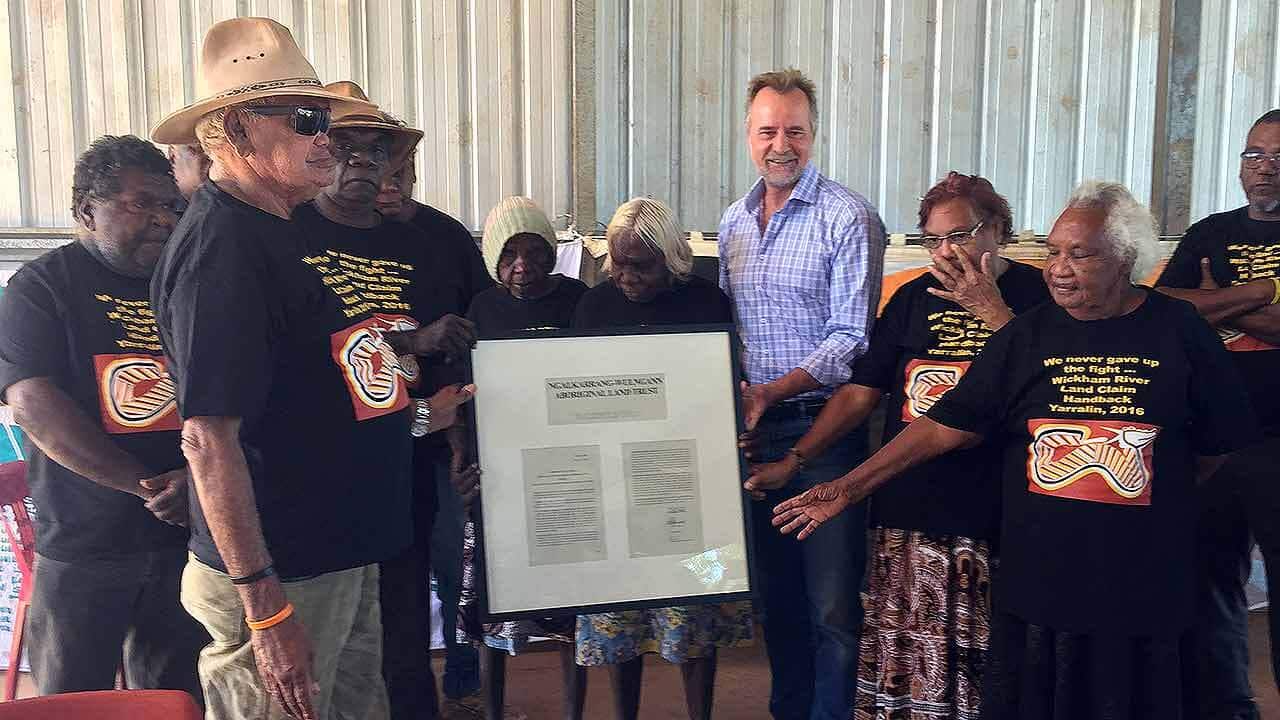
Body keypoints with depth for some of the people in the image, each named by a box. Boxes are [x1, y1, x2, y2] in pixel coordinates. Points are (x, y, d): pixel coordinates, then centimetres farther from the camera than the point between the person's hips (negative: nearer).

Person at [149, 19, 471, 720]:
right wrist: (264, 608, -23)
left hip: (341, 555, 9)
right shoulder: (221, 247, -18)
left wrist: (417, 415, 15)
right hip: (281, 579, -9)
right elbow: (209, 437, -24)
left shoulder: (277, 234, 12)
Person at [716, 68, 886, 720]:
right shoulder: (734, 221, 11)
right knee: (775, 589, 17)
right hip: (753, 427, 6)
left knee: (832, 604, -1)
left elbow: (852, 339, -13)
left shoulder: (848, 218, -8)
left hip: (822, 426, -6)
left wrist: (774, 391, -20)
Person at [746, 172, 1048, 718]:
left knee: (979, 661, 3)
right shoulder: (915, 298, 11)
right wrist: (793, 461, 4)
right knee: (901, 656, 8)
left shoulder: (1033, 294, 1)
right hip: (906, 514, 3)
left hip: (992, 518, -3)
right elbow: (862, 392, 10)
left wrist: (993, 311, -13)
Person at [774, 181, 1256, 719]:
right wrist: (849, 489, -8)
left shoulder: (1179, 331, -2)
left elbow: (1218, 441, 9)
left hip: (1144, 587, 0)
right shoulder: (1027, 335, 1)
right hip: (1036, 579, 1)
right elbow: (946, 427, -3)